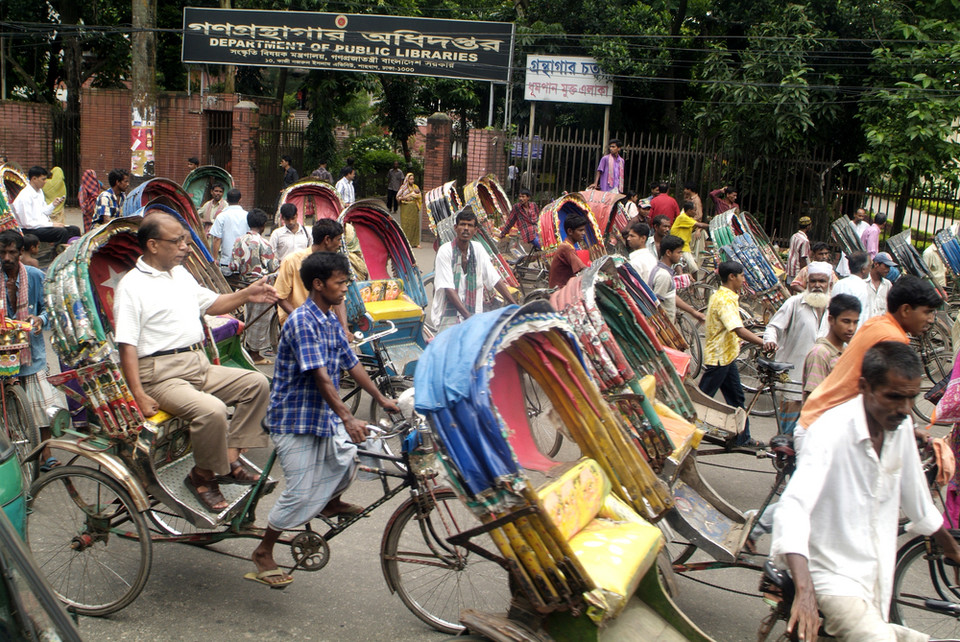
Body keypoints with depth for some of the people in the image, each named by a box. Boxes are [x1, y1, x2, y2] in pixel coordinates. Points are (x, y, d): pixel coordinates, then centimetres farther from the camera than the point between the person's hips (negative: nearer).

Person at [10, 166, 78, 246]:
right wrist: (51, 224, -19)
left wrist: (53, 204, 4)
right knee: (62, 232, -31)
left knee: (75, 230, -10)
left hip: (43, 225, 9)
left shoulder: (39, 191, 12)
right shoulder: (24, 196, -15)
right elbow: (28, 223, -19)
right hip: (30, 230, -9)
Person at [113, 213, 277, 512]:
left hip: (200, 365, 9)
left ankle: (230, 458, 1)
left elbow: (211, 303, 30)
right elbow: (127, 345, -14)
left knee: (256, 383, 0)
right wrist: (139, 395, -22)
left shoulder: (180, 273, 16)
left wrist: (247, 295, 12)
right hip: (162, 374, -9)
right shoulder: (132, 285, -9)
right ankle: (203, 476, -6)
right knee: (211, 409, -31)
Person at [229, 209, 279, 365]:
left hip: (245, 285, 6)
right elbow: (273, 267, -14)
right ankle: (255, 354, 9)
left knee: (248, 318, 16)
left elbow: (233, 266, -1)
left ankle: (248, 350, 23)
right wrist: (280, 262, 6)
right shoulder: (263, 243, -17)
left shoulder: (239, 241, -1)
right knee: (260, 320, 3)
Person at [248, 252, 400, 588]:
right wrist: (347, 418, -34)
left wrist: (382, 399, 14)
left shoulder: (332, 321, 8)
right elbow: (319, 376, -28)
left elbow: (351, 364, 13)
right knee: (302, 494, -6)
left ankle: (331, 501, 24)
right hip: (296, 418, -8)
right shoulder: (302, 321, -20)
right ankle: (263, 553, 14)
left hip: (324, 414, 8)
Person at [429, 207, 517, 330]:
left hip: (473, 313, 6)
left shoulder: (478, 249, 6)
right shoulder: (445, 251, -8)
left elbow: (496, 280, 8)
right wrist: (468, 316, -22)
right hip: (447, 314, -6)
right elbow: (448, 288, -14)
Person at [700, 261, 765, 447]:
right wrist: (764, 343, -35)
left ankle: (743, 438, 23)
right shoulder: (725, 300, -23)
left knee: (737, 397, 15)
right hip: (718, 357, -10)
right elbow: (740, 331, -33)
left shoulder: (725, 296, 10)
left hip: (727, 356, 10)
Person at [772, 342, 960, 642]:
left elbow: (917, 499, 19)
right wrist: (804, 590, -45)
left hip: (878, 579, 7)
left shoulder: (901, 426, 1)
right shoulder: (832, 430, -21)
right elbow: (793, 507, -33)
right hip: (836, 578, -7)